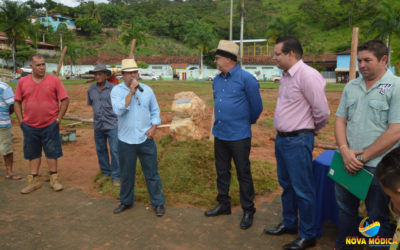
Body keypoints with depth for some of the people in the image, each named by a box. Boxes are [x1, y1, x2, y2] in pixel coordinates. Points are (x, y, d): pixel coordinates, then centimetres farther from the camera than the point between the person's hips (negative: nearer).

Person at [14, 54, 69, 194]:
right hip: (30, 126, 3)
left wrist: (58, 119, -7)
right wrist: (21, 121, 3)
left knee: (52, 152, 6)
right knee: (33, 154, 12)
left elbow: (65, 100, -4)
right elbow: (17, 102, 10)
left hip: (50, 125, -2)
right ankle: (34, 181, 24)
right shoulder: (23, 82, 2)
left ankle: (54, 179, 20)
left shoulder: (54, 80, -5)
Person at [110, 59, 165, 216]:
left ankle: (158, 203, 19)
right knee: (126, 174, 14)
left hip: (146, 139, 1)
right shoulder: (117, 90, -2)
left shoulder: (147, 90, 5)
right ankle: (126, 201, 33)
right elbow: (119, 110, -19)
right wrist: (131, 92, -19)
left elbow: (155, 110, 10)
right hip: (125, 140, 0)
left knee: (152, 173, 6)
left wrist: (153, 127, -4)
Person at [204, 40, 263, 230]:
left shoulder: (245, 78, -13)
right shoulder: (217, 80, 8)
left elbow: (256, 106, -5)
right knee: (222, 172, 17)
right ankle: (223, 205, 34)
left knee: (243, 174, 4)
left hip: (239, 136, -7)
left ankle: (248, 211, 20)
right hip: (219, 134, 7)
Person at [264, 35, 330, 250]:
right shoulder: (286, 75, 9)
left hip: (298, 140, -9)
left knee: (302, 189, 5)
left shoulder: (308, 75, -19)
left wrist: (314, 128, 1)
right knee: (286, 185, 21)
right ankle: (289, 223, 40)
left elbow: (322, 111, -16)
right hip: (282, 138, 9)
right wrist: (281, 135, 16)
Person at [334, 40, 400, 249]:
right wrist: (345, 151, -10)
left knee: (378, 218, 12)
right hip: (347, 162, 5)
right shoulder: (351, 87, 6)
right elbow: (340, 120, 6)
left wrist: (362, 157, -15)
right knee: (345, 208, 20)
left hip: (377, 166, -5)